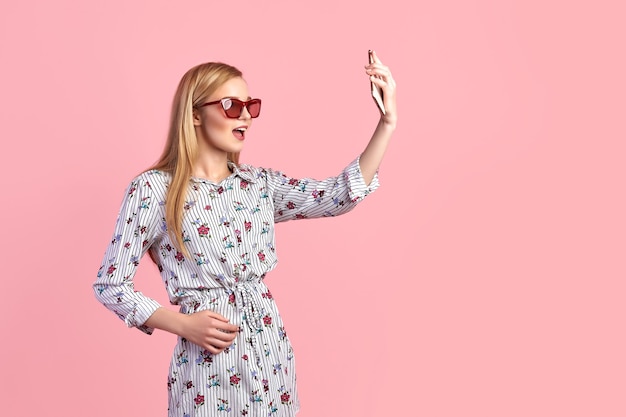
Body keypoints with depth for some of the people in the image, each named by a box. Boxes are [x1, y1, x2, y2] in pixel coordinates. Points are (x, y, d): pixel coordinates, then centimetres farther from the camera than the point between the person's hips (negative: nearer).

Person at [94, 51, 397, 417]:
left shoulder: (260, 184, 6)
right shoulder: (153, 189, -7)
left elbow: (342, 194, -5)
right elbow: (110, 285, -4)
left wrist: (388, 123, -13)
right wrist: (183, 323, -14)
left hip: (272, 355, 5)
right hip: (207, 365, -4)